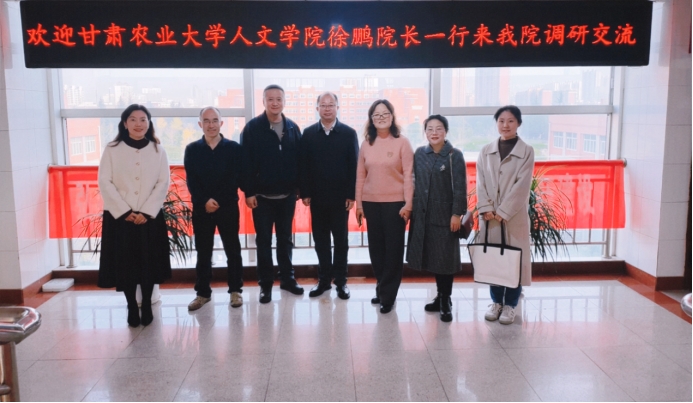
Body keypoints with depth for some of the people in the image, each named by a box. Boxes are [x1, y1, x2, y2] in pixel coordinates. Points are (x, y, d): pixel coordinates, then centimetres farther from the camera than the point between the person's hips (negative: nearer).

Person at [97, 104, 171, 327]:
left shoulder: (157, 150, 4)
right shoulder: (112, 149, 0)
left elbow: (163, 183, -1)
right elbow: (105, 183, -4)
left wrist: (146, 212, -11)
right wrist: (125, 212, -12)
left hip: (150, 216, 1)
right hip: (119, 217, -1)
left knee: (149, 263, 4)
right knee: (124, 264, 2)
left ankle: (147, 306, 19)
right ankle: (131, 308, 17)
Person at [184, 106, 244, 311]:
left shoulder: (234, 148, 1)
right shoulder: (192, 149, 6)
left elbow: (234, 179, -5)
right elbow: (191, 181, 0)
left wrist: (217, 201, -13)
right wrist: (205, 201, -14)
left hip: (228, 207, -1)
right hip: (201, 208, 1)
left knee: (232, 250, 6)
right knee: (203, 252, 8)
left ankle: (235, 290, 17)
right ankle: (203, 292, 18)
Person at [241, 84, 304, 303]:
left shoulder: (292, 127, 6)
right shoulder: (252, 127, -5)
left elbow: (299, 159, 7)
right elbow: (246, 162, -8)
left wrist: (300, 187, 2)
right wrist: (248, 191, -12)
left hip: (287, 195, 3)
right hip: (262, 195, -3)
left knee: (285, 239, 13)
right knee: (264, 241, 6)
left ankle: (287, 278, 25)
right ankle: (265, 284, 15)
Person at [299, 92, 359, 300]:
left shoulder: (349, 133, -1)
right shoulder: (308, 133, 4)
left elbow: (354, 166, -4)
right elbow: (304, 165, 3)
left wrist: (351, 194, -9)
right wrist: (305, 193, -3)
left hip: (340, 197, -1)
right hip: (317, 197, 2)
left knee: (341, 239, 7)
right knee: (321, 239, 8)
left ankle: (340, 280, 17)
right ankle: (324, 279, 19)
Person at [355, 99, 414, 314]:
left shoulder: (402, 142, -3)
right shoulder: (366, 144, 7)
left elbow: (408, 175, -6)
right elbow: (360, 176, 8)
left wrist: (408, 203, -11)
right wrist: (358, 203, 5)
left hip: (395, 203, -3)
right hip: (371, 203, 3)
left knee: (393, 248, 2)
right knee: (376, 248, 9)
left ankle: (388, 294, 13)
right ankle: (382, 288, 25)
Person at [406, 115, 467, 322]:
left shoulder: (454, 155, -6)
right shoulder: (419, 154, 7)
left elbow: (460, 188, -9)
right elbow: (416, 183, 10)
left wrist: (457, 214, -13)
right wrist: (411, 208, 7)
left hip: (445, 214, -4)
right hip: (423, 214, 4)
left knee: (445, 258, 2)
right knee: (432, 257, 12)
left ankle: (446, 302, 12)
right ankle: (440, 296, 26)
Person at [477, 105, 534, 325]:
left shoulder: (527, 151, -1)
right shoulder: (486, 151, 8)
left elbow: (521, 186, -9)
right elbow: (480, 182, 3)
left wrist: (502, 212, -14)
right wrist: (486, 209, -10)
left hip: (514, 215, -2)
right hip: (489, 215, 3)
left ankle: (510, 305, 15)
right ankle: (496, 301, 21)